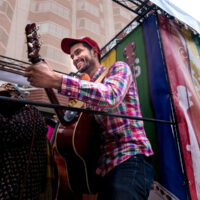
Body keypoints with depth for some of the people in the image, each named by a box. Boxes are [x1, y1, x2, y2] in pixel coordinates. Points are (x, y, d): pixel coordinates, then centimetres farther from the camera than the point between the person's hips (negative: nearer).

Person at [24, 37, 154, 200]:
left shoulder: (118, 68, 0)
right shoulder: (88, 87, 20)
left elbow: (111, 96, -26)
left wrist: (55, 80, -29)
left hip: (130, 158, -7)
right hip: (105, 164, 7)